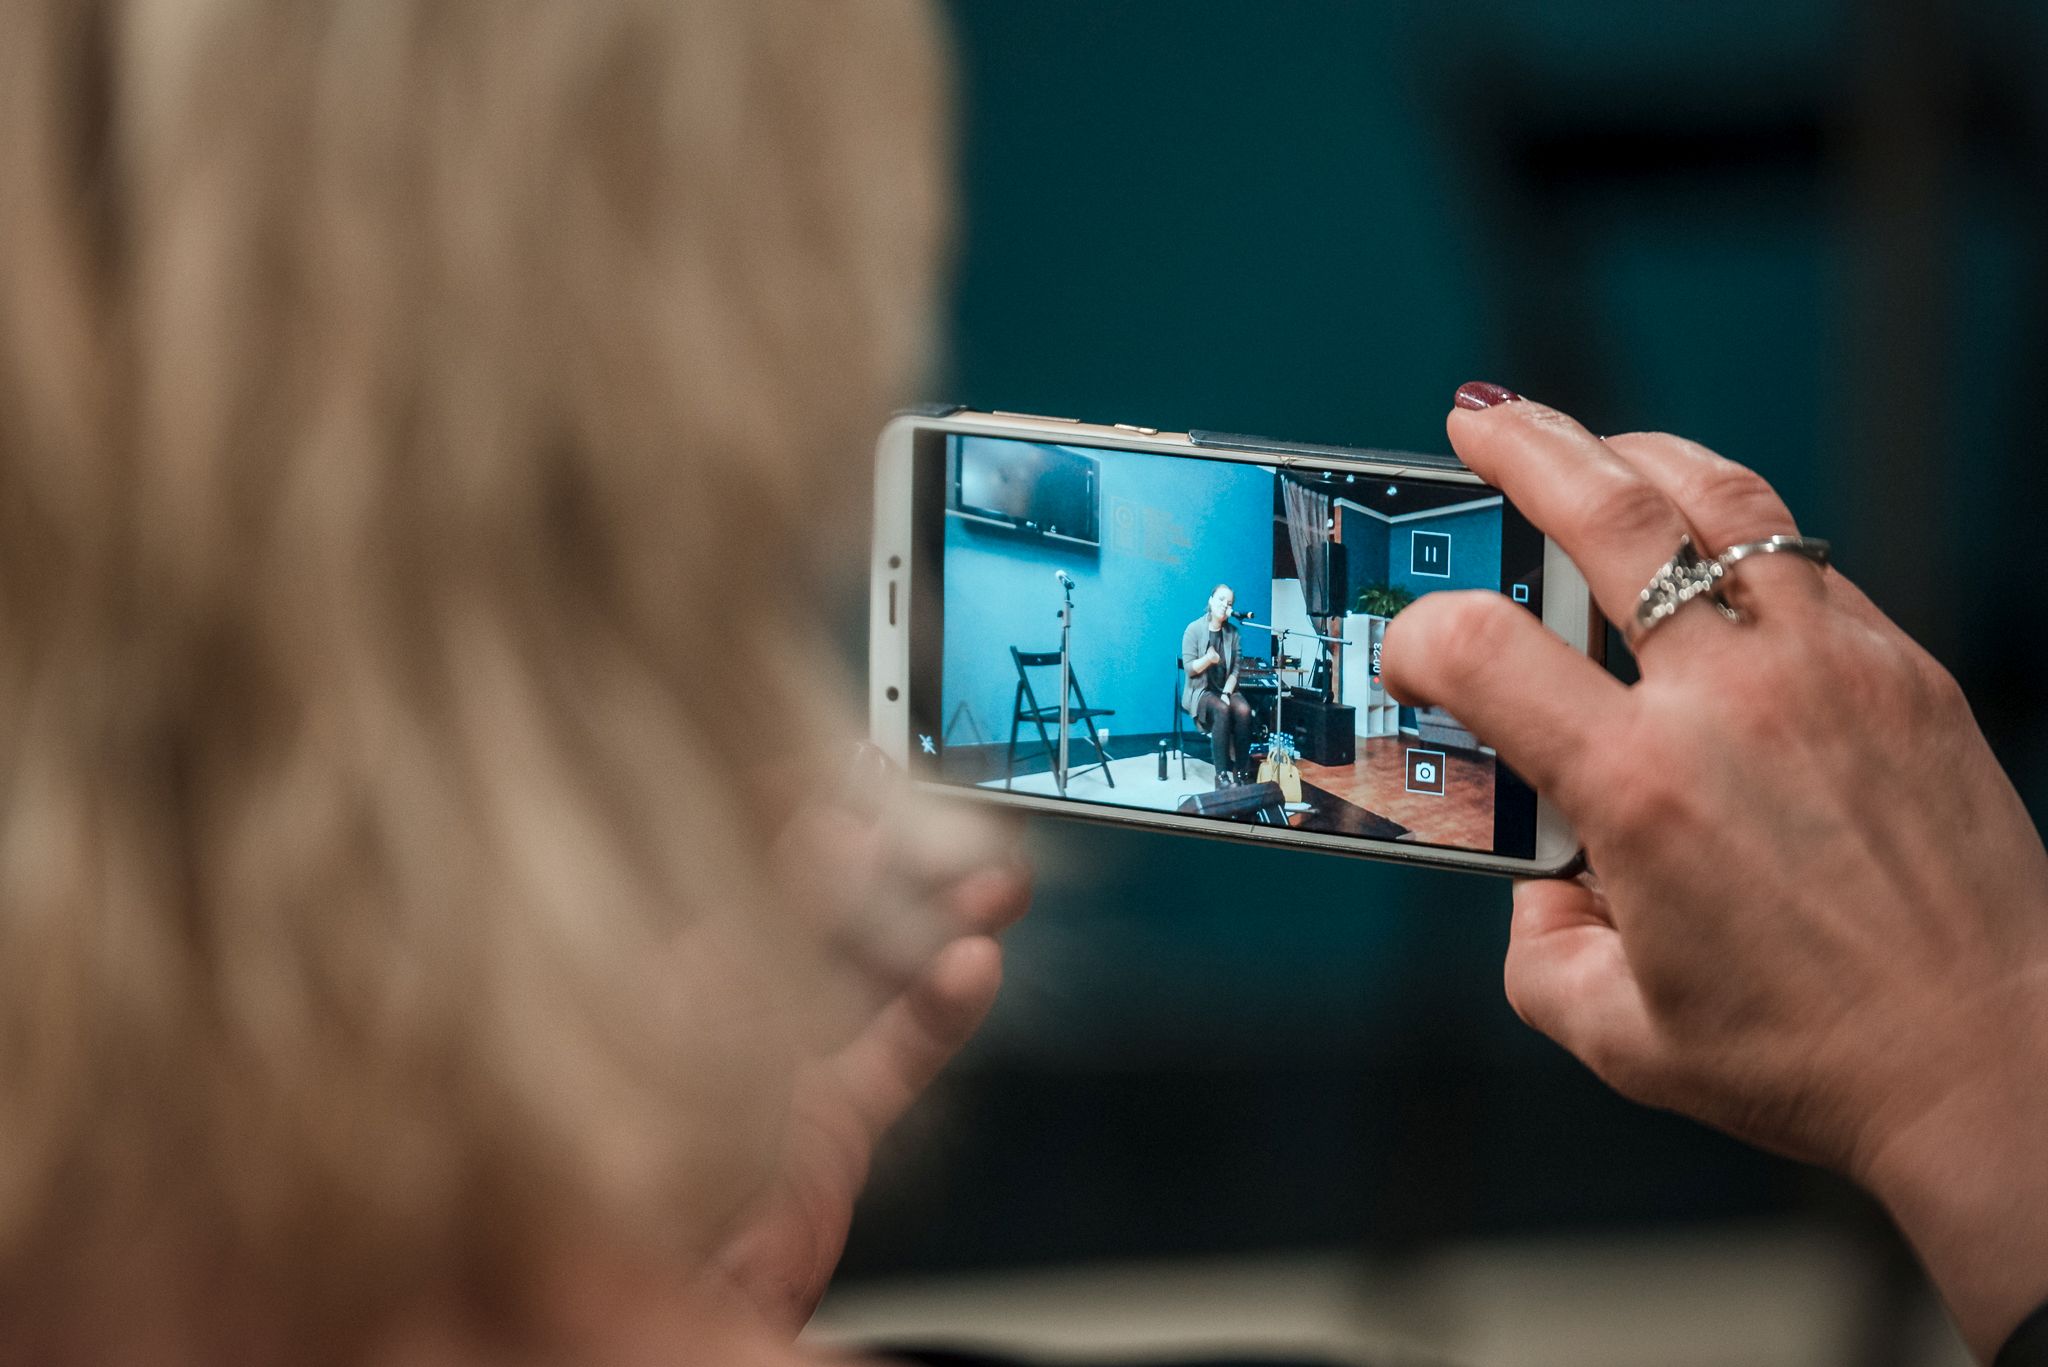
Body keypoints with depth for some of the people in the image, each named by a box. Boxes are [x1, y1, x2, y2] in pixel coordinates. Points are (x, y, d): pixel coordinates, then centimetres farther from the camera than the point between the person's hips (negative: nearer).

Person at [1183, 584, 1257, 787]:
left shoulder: (1232, 632, 6)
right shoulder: (1194, 629, -4)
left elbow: (1235, 670, 3)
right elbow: (1190, 668, -9)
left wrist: (1227, 693, -13)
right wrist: (1208, 659, -28)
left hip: (1226, 689, 3)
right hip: (1201, 690, -3)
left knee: (1243, 710, -28)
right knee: (1221, 711, -34)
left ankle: (1240, 772, -25)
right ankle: (1221, 775, -35)